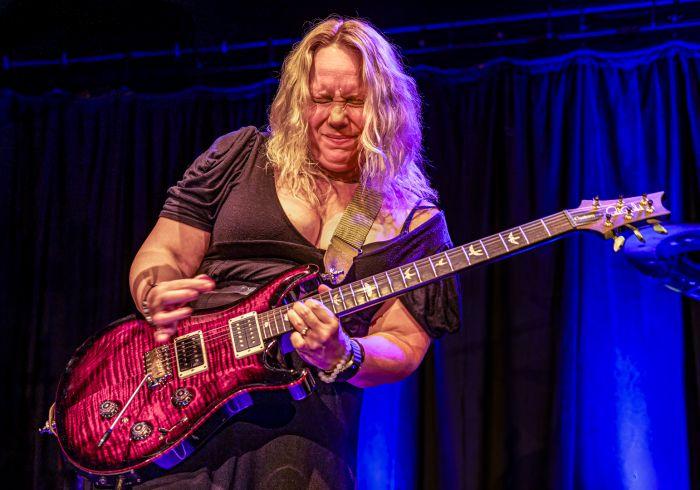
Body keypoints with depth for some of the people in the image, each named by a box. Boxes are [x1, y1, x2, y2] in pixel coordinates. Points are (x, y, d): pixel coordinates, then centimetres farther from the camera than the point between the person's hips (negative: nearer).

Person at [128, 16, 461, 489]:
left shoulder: (416, 222, 10)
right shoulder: (241, 154, 14)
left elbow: (403, 348, 5)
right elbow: (162, 252, 15)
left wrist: (338, 355, -16)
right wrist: (159, 297, -8)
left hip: (302, 412, 0)